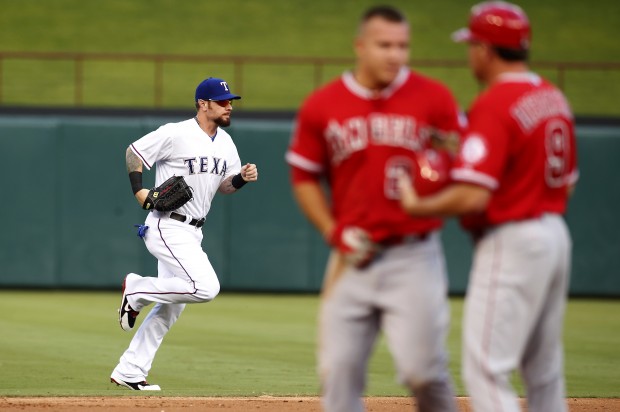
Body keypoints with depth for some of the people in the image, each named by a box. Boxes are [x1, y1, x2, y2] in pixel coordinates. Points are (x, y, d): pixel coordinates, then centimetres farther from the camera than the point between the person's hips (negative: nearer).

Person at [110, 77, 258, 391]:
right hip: (168, 227, -9)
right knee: (206, 287, -23)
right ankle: (137, 289, -3)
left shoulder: (225, 142, 10)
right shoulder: (176, 134, -14)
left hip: (193, 232, 9)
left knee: (170, 308, 10)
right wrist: (139, 191, -17)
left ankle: (129, 373, 17)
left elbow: (223, 185, 16)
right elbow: (134, 151, -6)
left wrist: (242, 178, -6)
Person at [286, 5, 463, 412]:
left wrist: (436, 173, -17)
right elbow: (304, 177, 11)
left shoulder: (434, 98, -1)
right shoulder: (321, 106, 3)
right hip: (353, 257, 2)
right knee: (339, 370, 1)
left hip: (414, 256, -2)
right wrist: (335, 233, -1)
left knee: (421, 367, -11)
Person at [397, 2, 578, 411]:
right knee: (544, 372, 16)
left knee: (486, 370, -9)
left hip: (511, 243, -9)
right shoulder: (555, 98, 10)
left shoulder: (494, 105, -17)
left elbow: (473, 196, -24)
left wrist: (416, 205, -11)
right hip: (557, 237, 9)